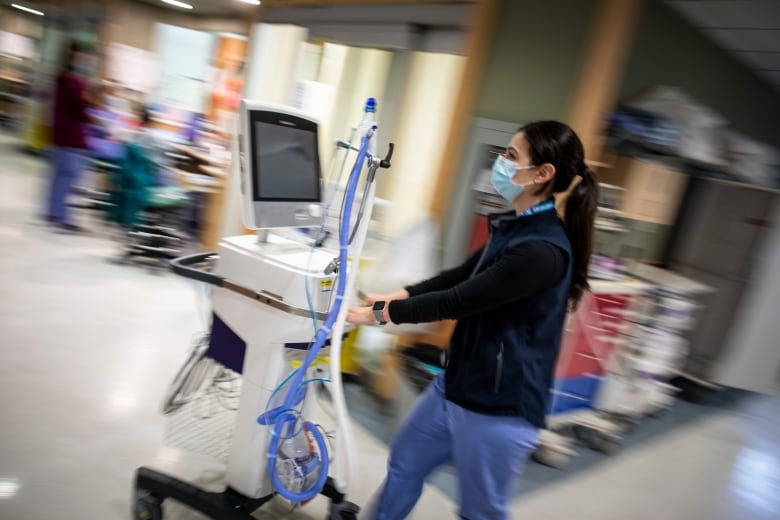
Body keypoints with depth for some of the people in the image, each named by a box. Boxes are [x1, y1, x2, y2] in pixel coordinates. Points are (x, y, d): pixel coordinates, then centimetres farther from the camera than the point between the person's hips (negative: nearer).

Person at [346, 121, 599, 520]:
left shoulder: (542, 250, -26)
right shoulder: (518, 227, 6)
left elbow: (459, 301, -24)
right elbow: (461, 276, 11)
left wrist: (380, 314, -14)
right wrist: (396, 296, 2)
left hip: (498, 405, -9)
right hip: (458, 385, 9)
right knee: (404, 465, 23)